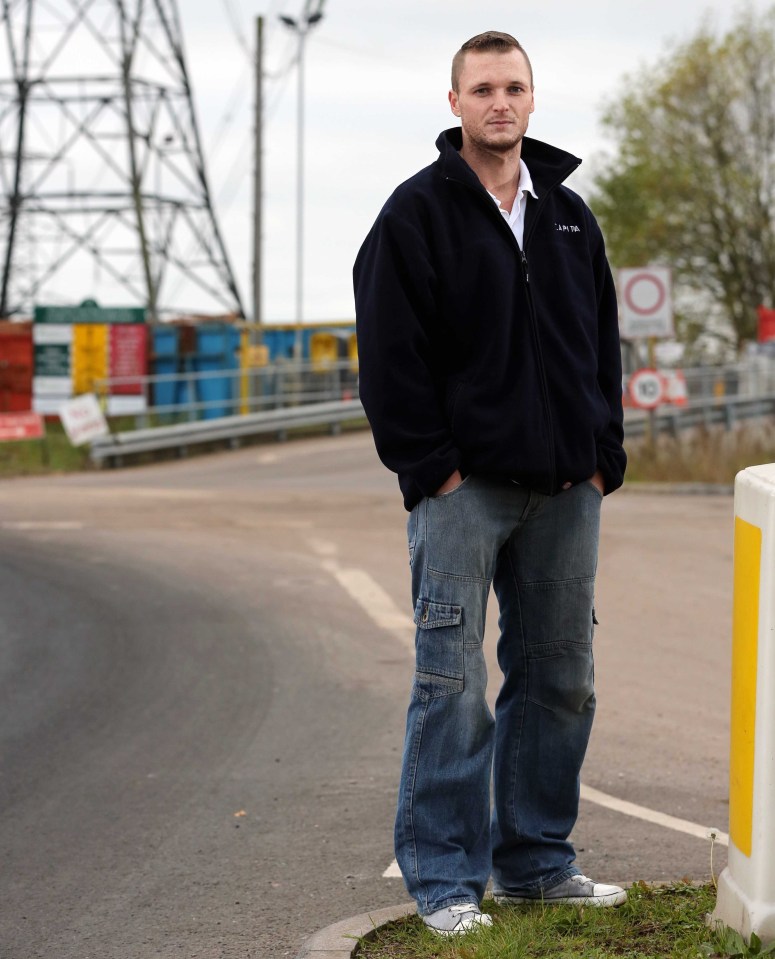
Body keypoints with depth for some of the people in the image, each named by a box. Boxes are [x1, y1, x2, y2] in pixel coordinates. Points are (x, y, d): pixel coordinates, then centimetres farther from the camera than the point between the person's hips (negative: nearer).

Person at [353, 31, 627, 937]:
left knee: (558, 680, 9)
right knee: (452, 682, -6)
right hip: (464, 487, -5)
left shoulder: (569, 216, 14)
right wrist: (431, 465, -12)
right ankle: (445, 880, 0)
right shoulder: (417, 214, -3)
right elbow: (389, 353, -7)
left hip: (565, 490, 6)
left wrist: (602, 456, 9)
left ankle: (535, 861, 20)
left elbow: (603, 344, 18)